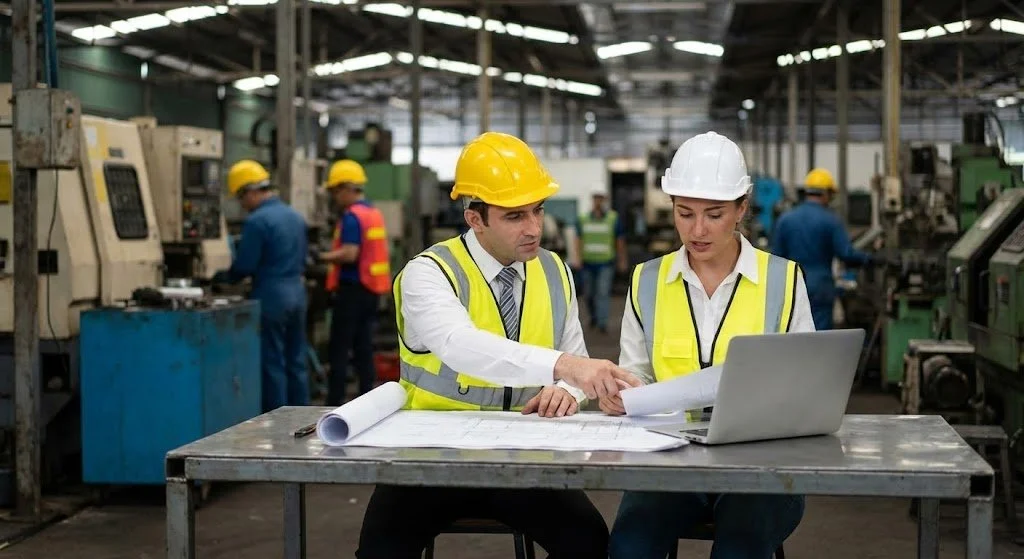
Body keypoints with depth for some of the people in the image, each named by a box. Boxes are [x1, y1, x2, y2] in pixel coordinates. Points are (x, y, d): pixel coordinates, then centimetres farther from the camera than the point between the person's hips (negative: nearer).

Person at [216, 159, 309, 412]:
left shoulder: (256, 221, -14)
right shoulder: (296, 216, 11)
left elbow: (244, 265, -11)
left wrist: (224, 277, 7)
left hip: (271, 298, -8)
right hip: (297, 294, 8)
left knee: (273, 364, -1)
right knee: (296, 362, 12)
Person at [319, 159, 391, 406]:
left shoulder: (352, 216, -15)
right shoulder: (374, 213, 13)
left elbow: (349, 254, -23)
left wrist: (322, 257, -11)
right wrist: (333, 257, 16)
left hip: (353, 288, -9)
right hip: (372, 289, 9)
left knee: (339, 349, -4)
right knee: (364, 348, 11)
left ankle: (335, 403, -3)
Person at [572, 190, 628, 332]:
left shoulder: (613, 218, -1)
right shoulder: (583, 219, 4)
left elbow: (620, 240, 4)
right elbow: (578, 240, 1)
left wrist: (622, 260, 5)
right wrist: (578, 259, -11)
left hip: (606, 263, -3)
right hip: (588, 262, 3)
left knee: (603, 293, -13)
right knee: (589, 293, 11)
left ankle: (602, 322, -15)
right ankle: (594, 316, 35)